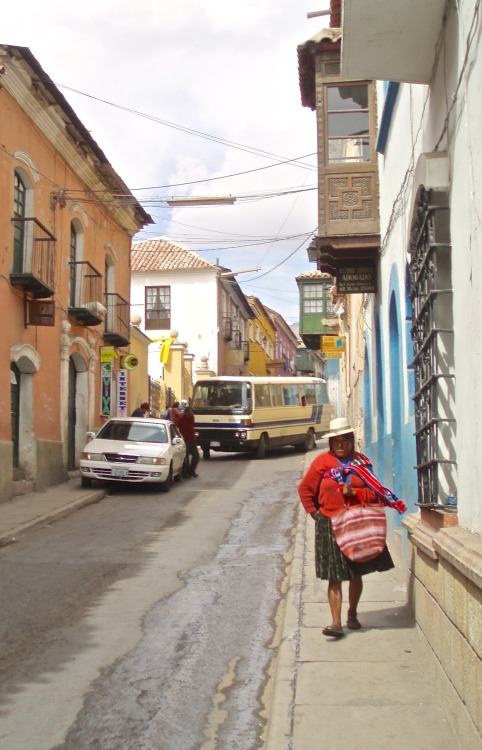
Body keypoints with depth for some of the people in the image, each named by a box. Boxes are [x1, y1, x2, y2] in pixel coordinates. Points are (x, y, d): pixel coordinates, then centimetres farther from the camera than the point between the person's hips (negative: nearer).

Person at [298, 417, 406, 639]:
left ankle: (352, 614, 31)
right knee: (335, 576, -4)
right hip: (330, 526, -2)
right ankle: (336, 623, -3)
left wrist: (355, 493, -15)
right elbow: (305, 489, 5)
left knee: (356, 573, 13)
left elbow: (375, 492, 1)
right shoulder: (322, 462, -2)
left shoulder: (361, 462, 2)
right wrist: (314, 512, 0)